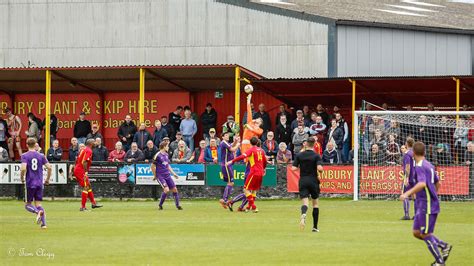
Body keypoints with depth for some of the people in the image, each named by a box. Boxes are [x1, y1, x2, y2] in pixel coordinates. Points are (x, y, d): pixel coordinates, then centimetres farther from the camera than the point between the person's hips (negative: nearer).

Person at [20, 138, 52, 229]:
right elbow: (49, 167, 1)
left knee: (28, 204, 7)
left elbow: (23, 168, -18)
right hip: (39, 184, 3)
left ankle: (38, 211, -25)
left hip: (29, 183, -3)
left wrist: (22, 178, 0)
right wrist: (47, 179, 15)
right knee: (38, 204, 8)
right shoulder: (41, 156, 5)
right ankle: (43, 224, -6)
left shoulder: (25, 156, -5)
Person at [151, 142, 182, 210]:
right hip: (160, 176, -7)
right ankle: (160, 205, -4)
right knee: (166, 189, -20)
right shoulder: (158, 155, -11)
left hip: (167, 175, 7)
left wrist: (173, 173, 17)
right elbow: (153, 166, -7)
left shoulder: (166, 155, 12)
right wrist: (155, 176, -2)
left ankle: (178, 205, 12)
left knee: (174, 189, 2)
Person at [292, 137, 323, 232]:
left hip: (303, 181, 1)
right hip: (313, 181, -1)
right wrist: (320, 173, 3)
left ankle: (303, 214, -42)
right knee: (315, 203, 14)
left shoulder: (299, 155, 1)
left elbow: (293, 168, -4)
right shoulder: (316, 156, -6)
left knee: (305, 202, -5)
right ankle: (315, 227, 14)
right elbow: (319, 168, -20)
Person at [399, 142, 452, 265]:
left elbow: (422, 184, -33)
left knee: (426, 234, -2)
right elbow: (437, 183, 24)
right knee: (416, 232, 13)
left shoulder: (420, 167, -17)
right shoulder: (429, 165, 13)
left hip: (427, 206, -9)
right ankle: (444, 246, 17)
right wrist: (434, 196, 38)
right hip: (422, 205, 9)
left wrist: (407, 193, -37)